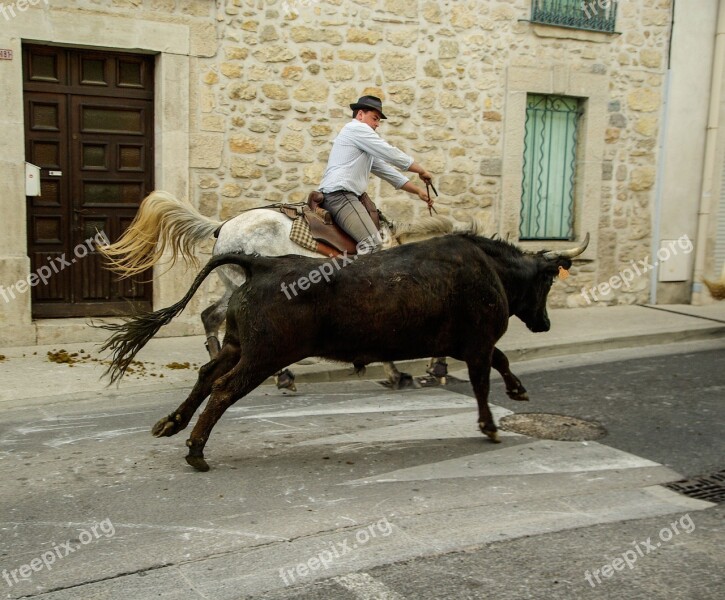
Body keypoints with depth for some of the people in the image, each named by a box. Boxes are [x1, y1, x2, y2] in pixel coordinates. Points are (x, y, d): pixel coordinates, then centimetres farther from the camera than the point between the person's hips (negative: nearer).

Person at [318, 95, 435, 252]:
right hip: (339, 194, -11)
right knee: (373, 242, -24)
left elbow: (386, 171, 28)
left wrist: (418, 191, 22)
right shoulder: (357, 128, -1)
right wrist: (421, 171, 8)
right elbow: (392, 155, -3)